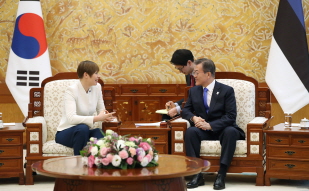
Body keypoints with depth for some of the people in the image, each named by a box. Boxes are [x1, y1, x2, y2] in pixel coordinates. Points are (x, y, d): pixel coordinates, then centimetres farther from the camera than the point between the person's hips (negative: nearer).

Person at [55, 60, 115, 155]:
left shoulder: (97, 87, 0)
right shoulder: (71, 90, -19)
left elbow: (101, 110, 6)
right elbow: (71, 118, -31)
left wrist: (104, 115, -19)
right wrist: (97, 118, -37)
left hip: (84, 132, 4)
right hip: (65, 133, -4)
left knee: (98, 132, -29)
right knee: (82, 128, -36)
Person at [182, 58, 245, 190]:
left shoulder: (226, 90, -6)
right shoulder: (193, 91, 7)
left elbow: (230, 116, -13)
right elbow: (186, 110, 9)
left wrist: (210, 125, -25)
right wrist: (193, 118, -16)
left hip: (222, 130, -3)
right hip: (204, 130, 3)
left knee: (231, 131, -37)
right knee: (190, 131, -30)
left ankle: (221, 175, -35)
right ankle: (197, 174, -29)